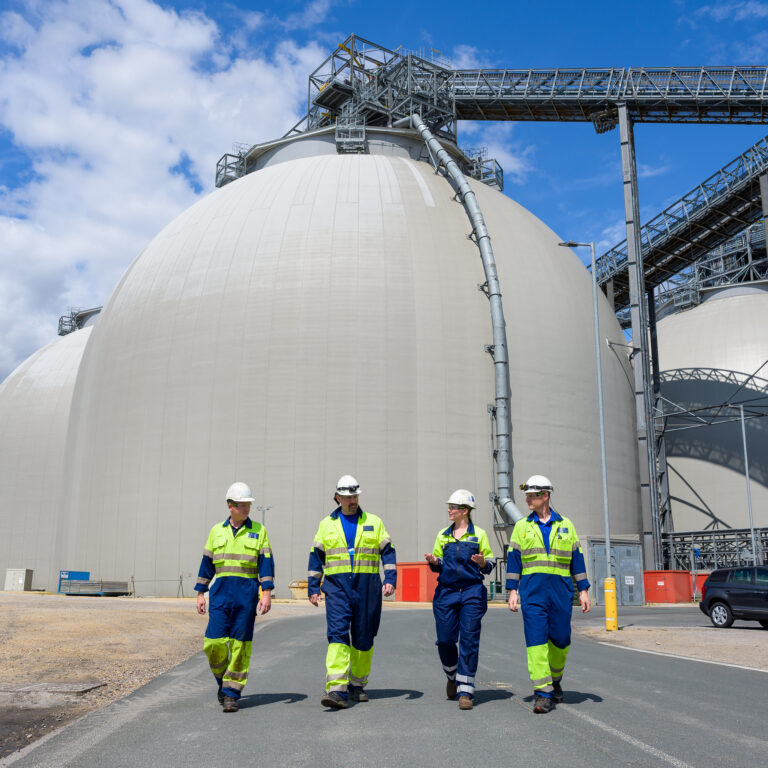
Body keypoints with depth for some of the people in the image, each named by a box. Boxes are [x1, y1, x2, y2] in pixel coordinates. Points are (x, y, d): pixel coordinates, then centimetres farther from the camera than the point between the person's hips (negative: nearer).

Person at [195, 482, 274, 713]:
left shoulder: (259, 531, 4)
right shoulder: (217, 531, 10)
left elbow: (266, 562, 0)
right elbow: (207, 562, 14)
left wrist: (267, 593, -9)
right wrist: (201, 593, 10)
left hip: (247, 592, -2)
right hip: (221, 590, 2)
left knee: (240, 644, -1)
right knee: (214, 642, -4)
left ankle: (231, 693, 9)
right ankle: (222, 680, 23)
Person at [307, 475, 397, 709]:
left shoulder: (374, 522, 8)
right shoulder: (327, 524, 10)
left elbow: (388, 552, 7)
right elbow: (316, 557, 12)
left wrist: (390, 579, -5)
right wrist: (313, 587, 7)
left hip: (367, 587, 1)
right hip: (337, 586, 0)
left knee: (363, 638, 7)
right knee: (337, 634, -14)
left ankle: (357, 685, 24)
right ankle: (337, 690, -18)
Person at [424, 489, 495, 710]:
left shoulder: (479, 534, 4)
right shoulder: (443, 535, 12)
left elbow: (490, 562, 6)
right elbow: (439, 565, 16)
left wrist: (483, 563, -16)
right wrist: (434, 561, -7)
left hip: (472, 592, -3)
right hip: (446, 592, 3)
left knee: (469, 641, -5)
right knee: (445, 640, 2)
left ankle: (465, 691, 2)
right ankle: (452, 675, 31)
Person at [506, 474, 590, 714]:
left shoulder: (565, 525, 9)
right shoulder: (522, 526, 8)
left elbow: (576, 558, 11)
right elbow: (513, 558, 6)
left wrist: (583, 590, 6)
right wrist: (513, 590, -1)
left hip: (561, 590, 1)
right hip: (532, 591, -1)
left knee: (560, 638, 5)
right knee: (536, 640, -8)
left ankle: (555, 680, 31)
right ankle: (542, 692, -3)